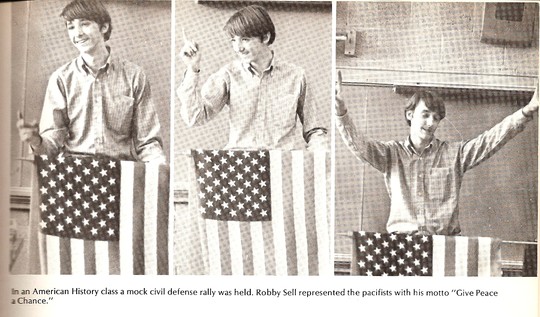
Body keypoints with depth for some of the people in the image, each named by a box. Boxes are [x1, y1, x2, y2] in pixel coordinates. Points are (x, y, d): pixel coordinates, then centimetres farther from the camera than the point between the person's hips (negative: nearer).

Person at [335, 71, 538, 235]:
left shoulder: (454, 153, 13)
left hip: (445, 240, 2)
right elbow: (357, 144, -3)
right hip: (401, 238, -1)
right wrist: (340, 111, -19)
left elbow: (490, 140, 4)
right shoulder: (391, 153, 10)